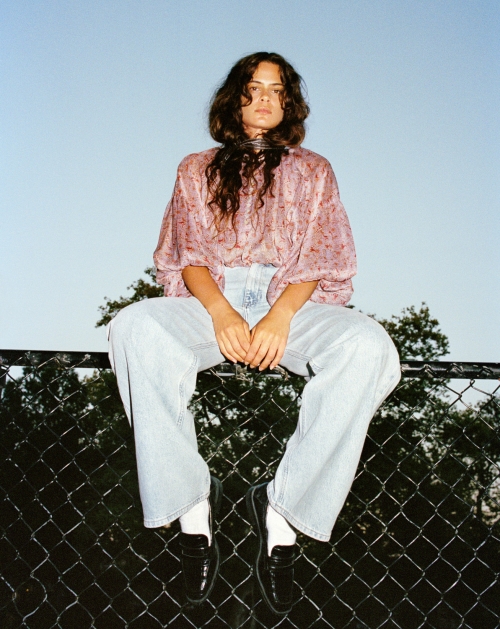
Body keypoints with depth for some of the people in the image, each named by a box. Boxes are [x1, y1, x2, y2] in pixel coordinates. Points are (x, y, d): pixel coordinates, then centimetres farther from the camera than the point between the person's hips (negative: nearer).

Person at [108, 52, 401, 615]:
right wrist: (221, 313, -14)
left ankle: (283, 506, -23)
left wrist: (280, 317, -14)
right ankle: (191, 502, -23)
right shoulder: (198, 169, 22)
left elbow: (322, 258, 8)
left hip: (293, 302, 0)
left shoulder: (313, 172, 21)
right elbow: (185, 252, 9)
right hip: (209, 300, 1)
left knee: (368, 348, -33)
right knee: (135, 330, -34)